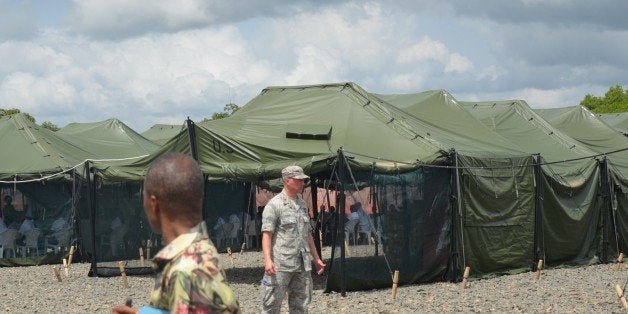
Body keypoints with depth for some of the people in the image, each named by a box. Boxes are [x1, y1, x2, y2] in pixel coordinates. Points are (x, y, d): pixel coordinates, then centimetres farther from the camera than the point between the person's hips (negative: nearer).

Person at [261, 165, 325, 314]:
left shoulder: (302, 204, 17)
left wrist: (316, 258, 23)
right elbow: (266, 234, -13)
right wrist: (267, 260, -24)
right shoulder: (274, 205, -7)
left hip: (302, 265, 7)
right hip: (280, 265, -7)